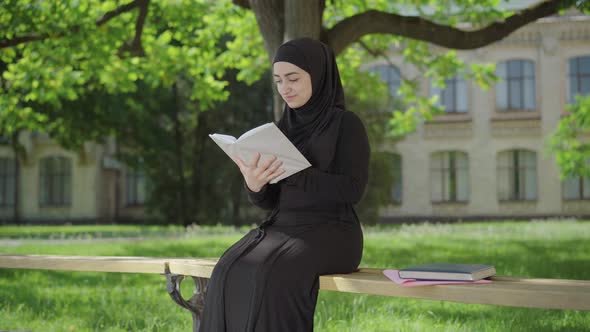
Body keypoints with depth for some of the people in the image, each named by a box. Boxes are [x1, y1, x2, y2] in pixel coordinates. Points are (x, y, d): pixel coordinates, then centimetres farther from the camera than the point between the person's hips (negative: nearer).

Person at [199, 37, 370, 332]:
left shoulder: (346, 124, -2)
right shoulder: (281, 129, 14)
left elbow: (352, 189, -13)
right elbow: (268, 200, 10)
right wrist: (254, 184, -15)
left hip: (331, 233, -5)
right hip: (283, 228, 5)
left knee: (273, 276, -35)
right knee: (231, 273, -26)